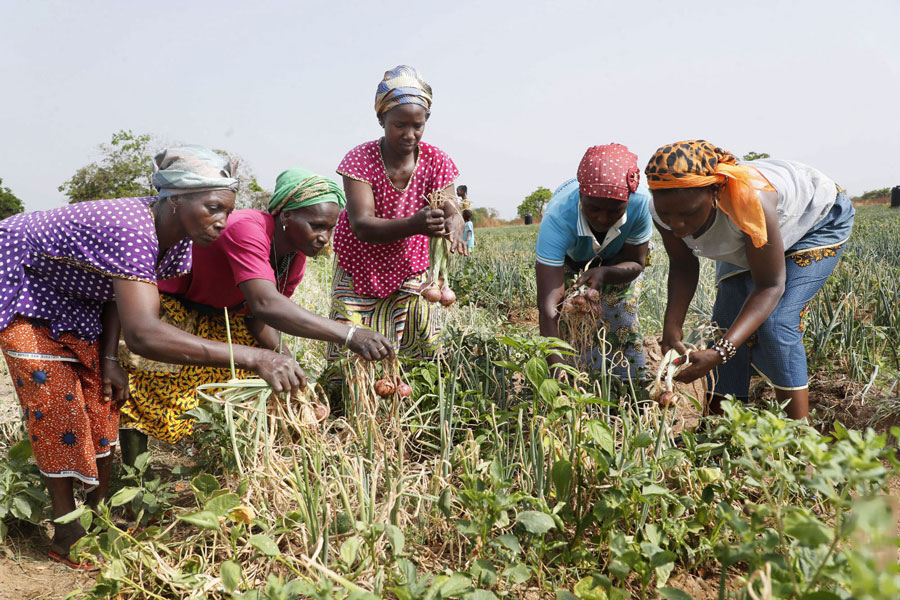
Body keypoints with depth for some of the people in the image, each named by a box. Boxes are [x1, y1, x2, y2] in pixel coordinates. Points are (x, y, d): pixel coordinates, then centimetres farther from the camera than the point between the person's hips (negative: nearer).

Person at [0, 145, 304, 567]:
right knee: (55, 402, -7)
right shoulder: (130, 231, -42)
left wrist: (109, 358, -10)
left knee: (101, 397, 6)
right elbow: (143, 334, -55)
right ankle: (67, 536, 7)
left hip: (72, 294, 8)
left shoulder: (176, 236, -16)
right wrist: (252, 358, -59)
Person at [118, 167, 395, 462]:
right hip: (168, 305, -7)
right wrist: (349, 335, -57)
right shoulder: (246, 231, -36)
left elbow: (259, 319, -4)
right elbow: (266, 304, -51)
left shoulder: (296, 257, -10)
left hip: (219, 317, 8)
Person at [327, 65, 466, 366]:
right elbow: (362, 225, -27)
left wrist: (452, 228, -43)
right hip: (360, 277, -2)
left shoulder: (435, 161, -8)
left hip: (410, 274, 2)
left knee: (425, 358, 0)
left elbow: (453, 213, -16)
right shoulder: (361, 159, -16)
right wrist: (414, 225, -46)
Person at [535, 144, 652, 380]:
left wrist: (603, 273, -44)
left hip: (618, 259, 1)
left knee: (623, 324, -7)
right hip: (567, 256, -1)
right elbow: (548, 306, -51)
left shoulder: (641, 203, -39)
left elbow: (635, 263, -20)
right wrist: (557, 371, -61)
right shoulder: (558, 218, -46)